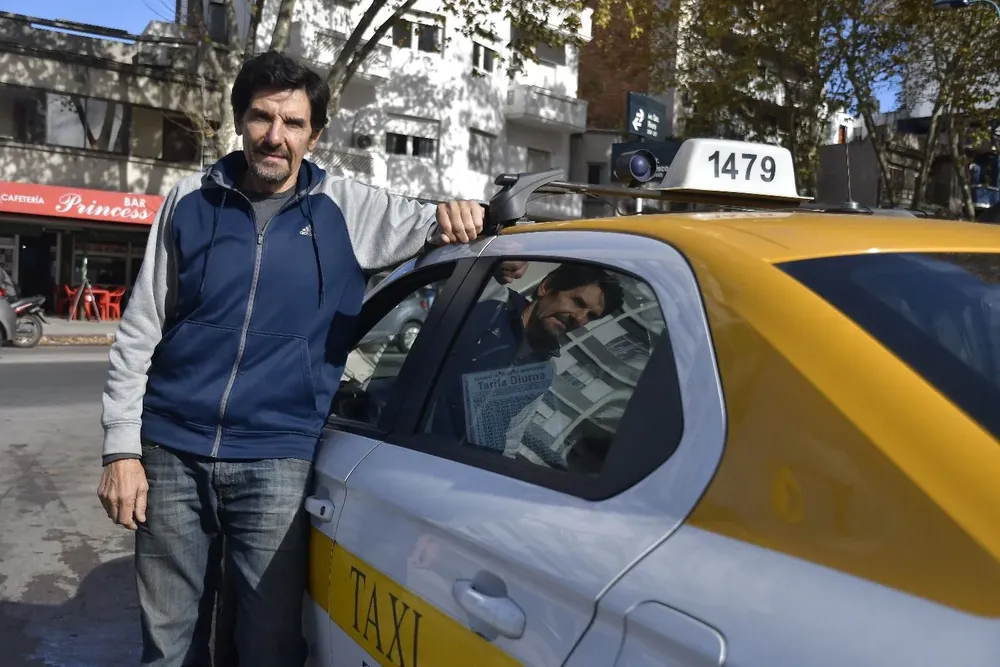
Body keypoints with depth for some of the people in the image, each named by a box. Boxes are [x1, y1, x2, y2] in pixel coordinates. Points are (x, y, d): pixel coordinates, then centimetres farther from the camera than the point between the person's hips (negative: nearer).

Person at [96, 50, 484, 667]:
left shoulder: (350, 210, 1)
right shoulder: (191, 201, 4)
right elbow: (139, 333, 7)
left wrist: (458, 214, -17)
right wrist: (122, 449, 2)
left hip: (277, 459, -2)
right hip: (171, 452, 2)